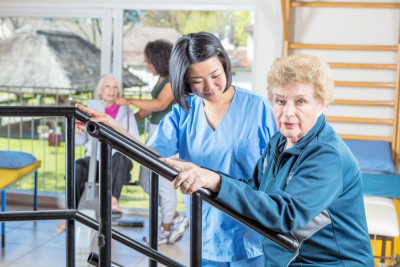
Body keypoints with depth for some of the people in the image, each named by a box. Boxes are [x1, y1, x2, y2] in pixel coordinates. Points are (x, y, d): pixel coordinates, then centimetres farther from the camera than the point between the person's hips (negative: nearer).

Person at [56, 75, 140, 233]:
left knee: (119, 156, -36)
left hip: (117, 165, -1)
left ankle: (113, 200, -43)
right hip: (94, 160, 1)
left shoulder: (125, 112, 10)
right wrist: (77, 132, -16)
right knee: (76, 167, -31)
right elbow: (78, 142, 7)